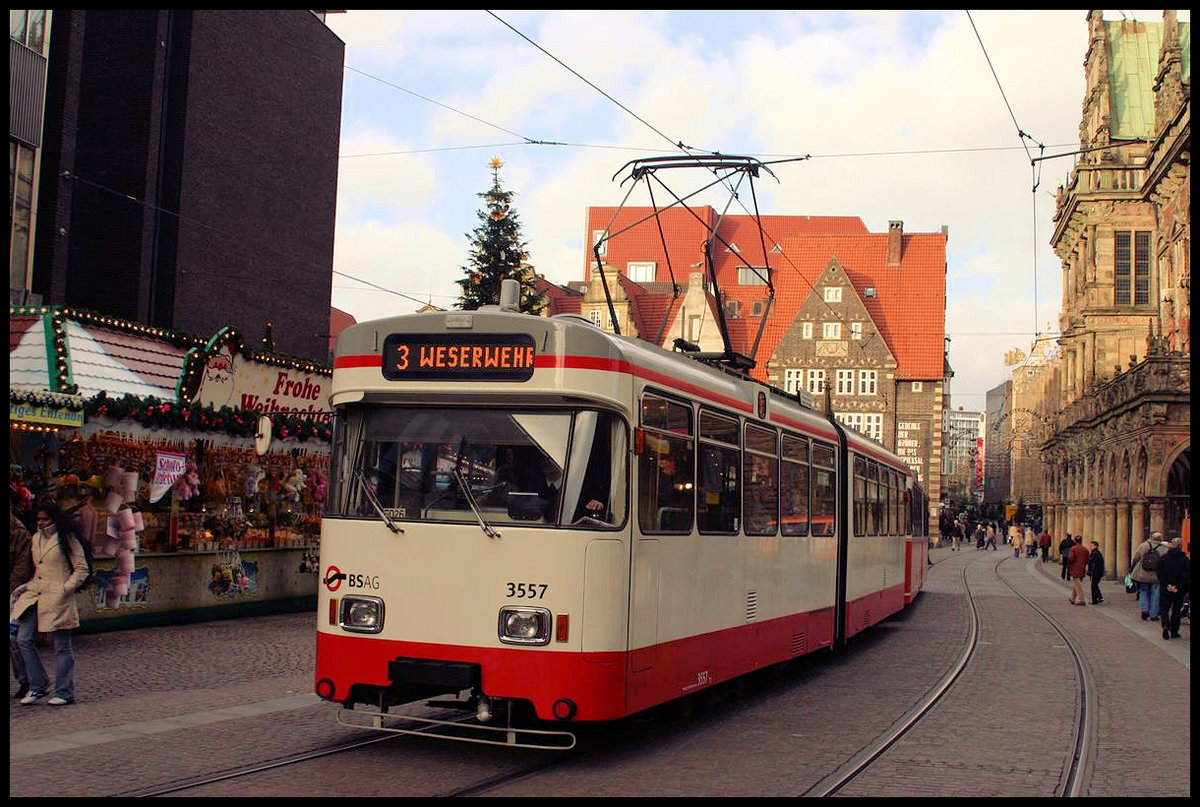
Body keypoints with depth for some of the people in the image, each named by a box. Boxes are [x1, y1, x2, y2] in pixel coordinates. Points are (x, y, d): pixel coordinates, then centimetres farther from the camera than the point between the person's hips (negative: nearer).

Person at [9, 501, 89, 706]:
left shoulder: (67, 539, -4)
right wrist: (25, 586, 12)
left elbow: (82, 569, -5)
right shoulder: (36, 538, 16)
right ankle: (38, 685, 14)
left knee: (62, 645, -1)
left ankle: (64, 693, 7)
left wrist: (66, 589, -13)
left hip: (57, 598, -7)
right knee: (23, 639, 1)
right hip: (34, 595, 7)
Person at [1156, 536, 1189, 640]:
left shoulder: (1163, 558, -3)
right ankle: (1174, 632, 15)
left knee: (1164, 608, 9)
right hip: (1180, 591, 0)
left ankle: (1165, 625, -16)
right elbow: (1187, 576, -10)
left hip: (1165, 590, 0)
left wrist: (1167, 585, -5)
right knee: (1176, 610, 11)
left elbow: (1160, 574, -5)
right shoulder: (1185, 560, -6)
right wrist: (1178, 587, -11)